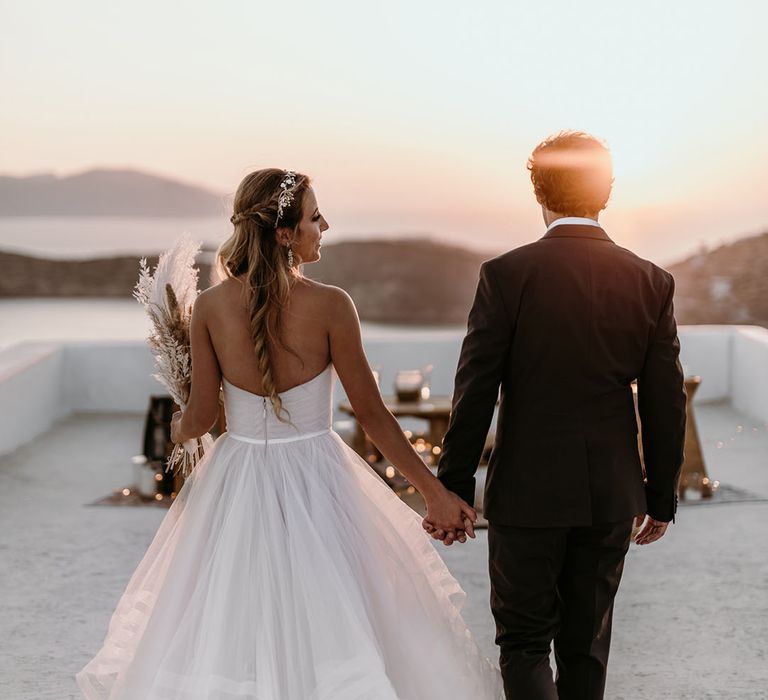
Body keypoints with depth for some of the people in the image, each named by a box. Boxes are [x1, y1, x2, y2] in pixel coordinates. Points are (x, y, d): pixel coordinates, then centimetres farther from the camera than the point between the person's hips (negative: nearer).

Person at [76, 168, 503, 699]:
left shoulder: (211, 306, -7)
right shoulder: (330, 306, -15)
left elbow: (201, 417, -1)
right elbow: (372, 414, -10)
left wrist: (175, 431, 24)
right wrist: (435, 492, -1)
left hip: (237, 484, 3)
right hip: (315, 482, -3)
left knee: (228, 634, 15)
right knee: (329, 626, 12)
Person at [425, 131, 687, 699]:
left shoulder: (506, 274, -11)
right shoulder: (651, 282, -3)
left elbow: (474, 394, -10)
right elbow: (666, 404, 1)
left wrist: (453, 491, -2)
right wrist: (662, 497, 12)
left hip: (527, 492, -3)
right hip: (612, 495, 3)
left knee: (524, 641, 9)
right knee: (587, 642, 17)